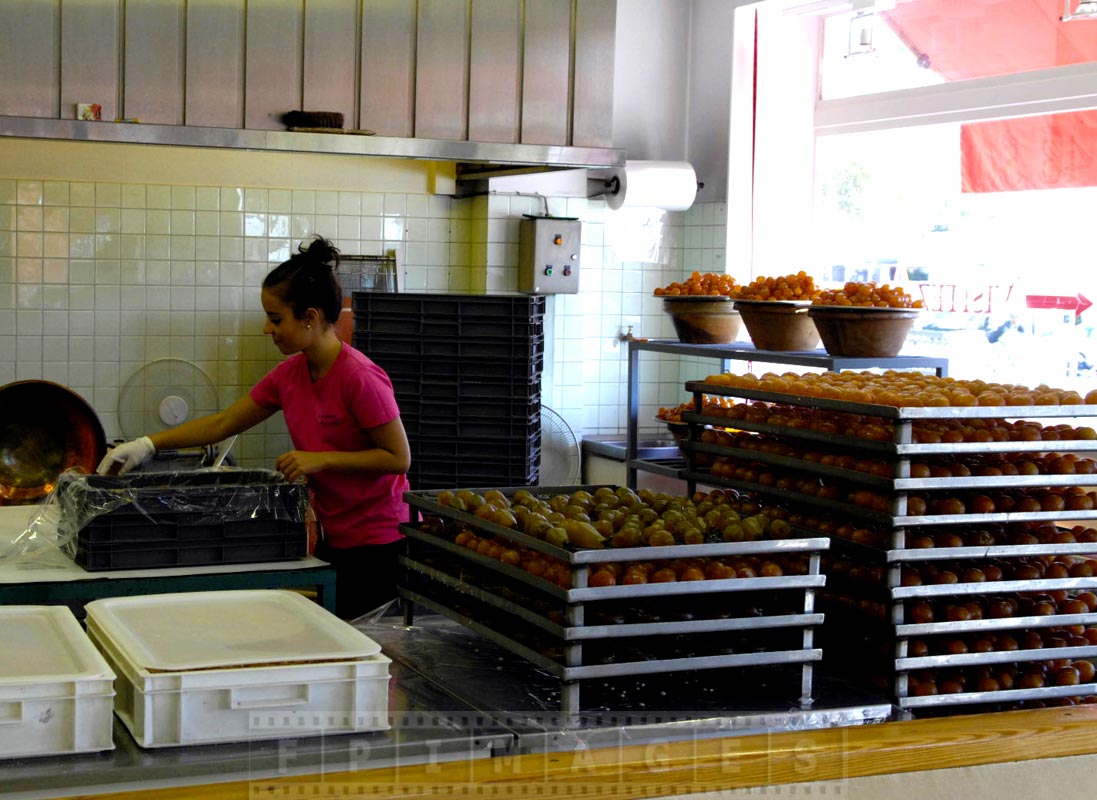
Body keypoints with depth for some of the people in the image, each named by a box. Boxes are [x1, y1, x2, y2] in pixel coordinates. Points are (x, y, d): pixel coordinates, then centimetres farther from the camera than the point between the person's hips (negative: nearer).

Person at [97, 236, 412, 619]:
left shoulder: (359, 378, -20)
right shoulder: (289, 375, 5)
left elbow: (399, 458, -16)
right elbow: (223, 424, 11)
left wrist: (321, 459, -20)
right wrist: (146, 445, 5)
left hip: (378, 545, -8)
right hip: (334, 540, 8)